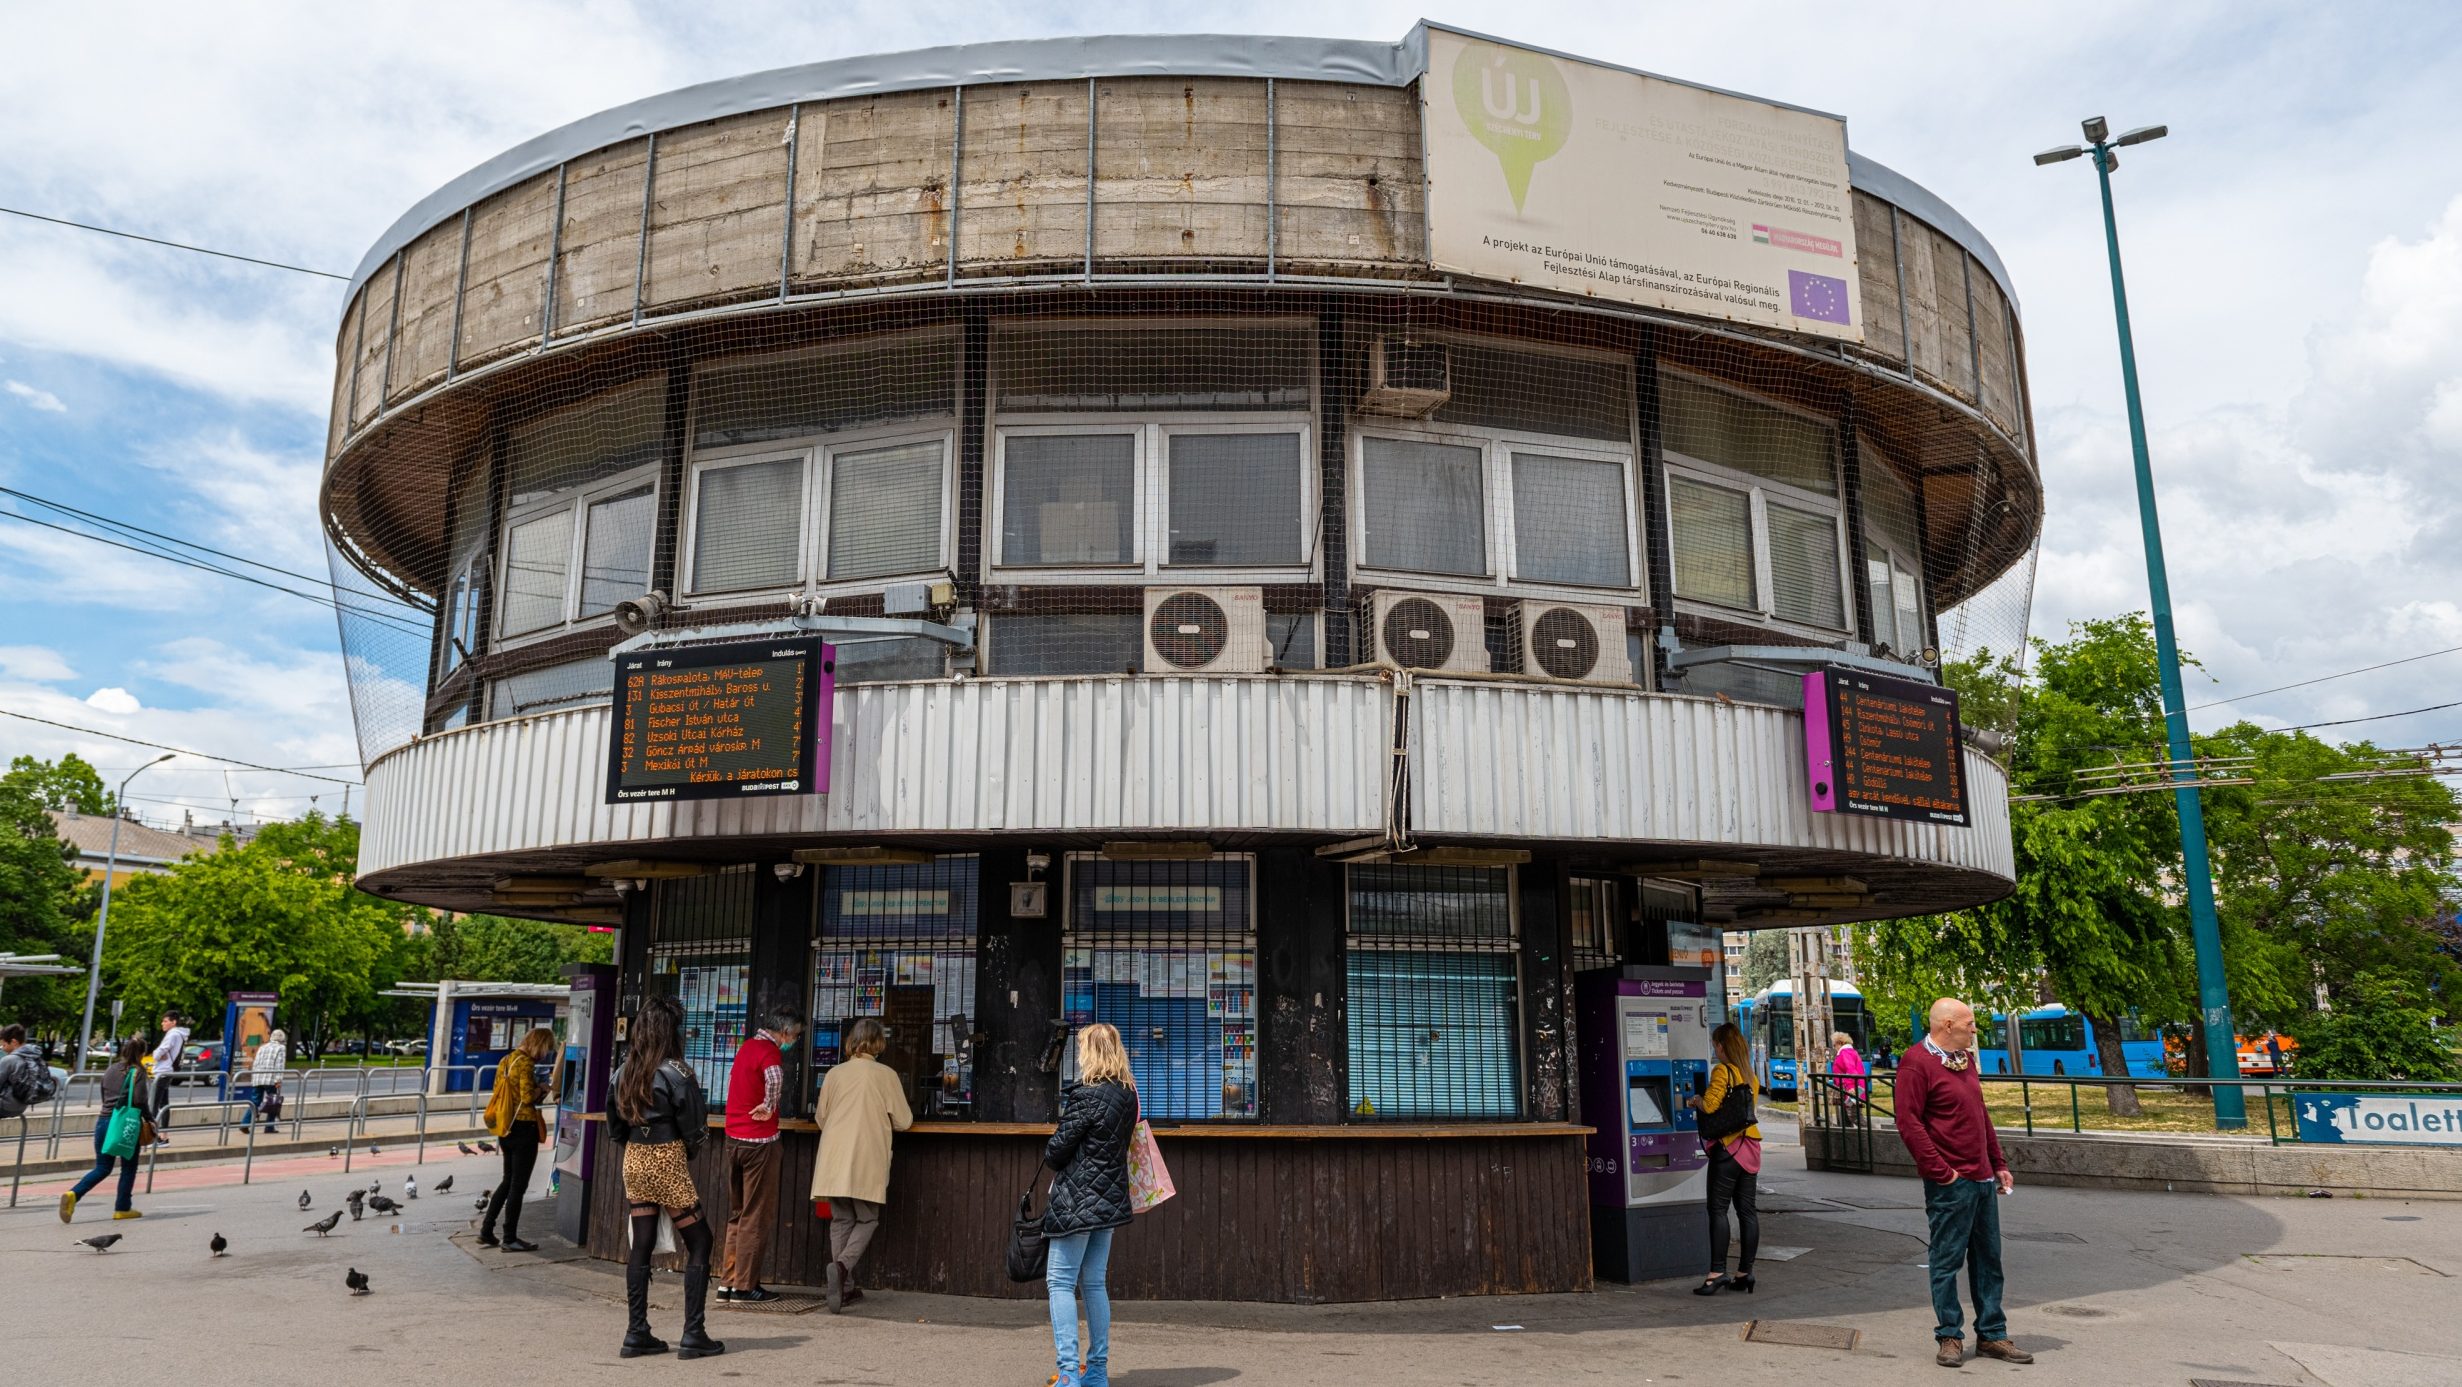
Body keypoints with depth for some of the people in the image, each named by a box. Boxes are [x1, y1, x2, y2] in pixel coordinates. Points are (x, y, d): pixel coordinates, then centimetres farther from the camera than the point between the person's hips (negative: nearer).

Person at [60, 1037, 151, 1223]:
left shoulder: (110, 1070, 11)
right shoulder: (137, 1072, -8)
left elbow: (104, 1097, 16)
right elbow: (139, 1100, -16)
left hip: (103, 1122, 6)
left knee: (102, 1168, 13)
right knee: (128, 1168, 9)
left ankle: (72, 1194, -9)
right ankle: (122, 1208, 13)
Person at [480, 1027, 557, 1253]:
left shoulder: (507, 1060, 11)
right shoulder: (526, 1063, -15)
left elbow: (499, 1091, 16)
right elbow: (528, 1096, -22)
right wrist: (542, 1090, -2)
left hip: (507, 1127, 9)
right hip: (524, 1127, -9)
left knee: (509, 1180, 20)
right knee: (518, 1185, 1)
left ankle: (486, 1232, 21)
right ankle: (510, 1239, 7)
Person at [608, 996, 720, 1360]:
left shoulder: (625, 1071, 5)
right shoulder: (675, 1072, -15)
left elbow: (615, 1126, 13)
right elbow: (694, 1130, -11)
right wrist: (688, 1152, 8)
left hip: (634, 1160, 7)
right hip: (667, 1162, -7)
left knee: (641, 1246, 12)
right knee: (699, 1243, 2)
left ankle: (636, 1333, 14)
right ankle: (693, 1335, 0)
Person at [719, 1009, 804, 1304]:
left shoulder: (746, 1047, 12)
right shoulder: (769, 1050, -14)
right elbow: (774, 1078, -36)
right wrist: (769, 1107, -22)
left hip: (734, 1137, 8)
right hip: (758, 1139, -8)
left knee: (736, 1214, 14)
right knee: (756, 1216, 0)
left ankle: (728, 1281, 17)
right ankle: (745, 1285, 3)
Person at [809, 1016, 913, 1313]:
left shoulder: (835, 1074, 5)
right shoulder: (886, 1075, -3)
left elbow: (821, 1117, 16)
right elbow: (903, 1121, 2)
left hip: (834, 1160, 3)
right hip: (867, 1162, -3)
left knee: (841, 1221, 11)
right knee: (867, 1220, 8)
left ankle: (845, 1288, 8)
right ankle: (843, 1265, -18)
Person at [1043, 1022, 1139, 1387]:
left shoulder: (1086, 1096, -17)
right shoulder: (1127, 1094, 6)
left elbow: (1057, 1150, -11)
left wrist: (1050, 1156, 10)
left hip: (1077, 1201, -8)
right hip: (1109, 1198, 8)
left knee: (1060, 1282, -2)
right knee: (1094, 1282, 15)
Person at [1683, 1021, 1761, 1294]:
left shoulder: (1722, 1071, -11)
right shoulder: (1749, 1074, 13)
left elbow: (1709, 1106, -17)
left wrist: (1695, 1101, 4)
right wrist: (1702, 1101, 20)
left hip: (1727, 1146, -8)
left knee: (1718, 1210, -5)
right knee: (1747, 1210, 8)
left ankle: (1718, 1272, -9)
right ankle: (1745, 1272, 11)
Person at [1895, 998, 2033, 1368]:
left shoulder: (1965, 1058, 14)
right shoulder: (1917, 1063, -13)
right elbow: (1909, 1122, -17)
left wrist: (1999, 1164, 18)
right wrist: (1941, 1172, -18)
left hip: (1983, 1179, 8)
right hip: (1950, 1184, -8)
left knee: (1988, 1258, 13)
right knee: (1947, 1261, 1)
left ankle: (1991, 1334, 23)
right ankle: (1949, 1337, 11)